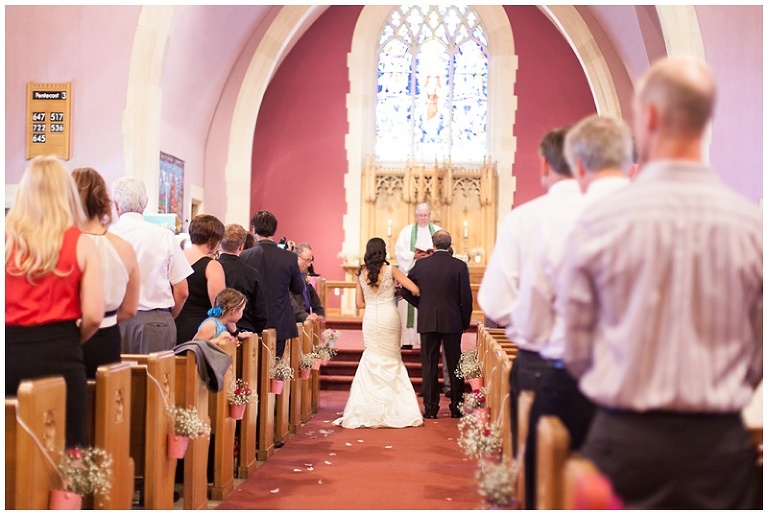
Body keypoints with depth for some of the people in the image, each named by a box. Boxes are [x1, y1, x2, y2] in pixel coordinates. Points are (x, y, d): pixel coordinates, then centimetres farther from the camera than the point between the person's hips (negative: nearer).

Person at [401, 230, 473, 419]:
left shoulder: (421, 264, -2)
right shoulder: (460, 266, -5)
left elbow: (406, 292, 3)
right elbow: (466, 297, -4)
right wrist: (465, 323, 7)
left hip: (427, 322, 0)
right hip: (452, 322, 0)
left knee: (429, 365, 6)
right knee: (454, 365, 9)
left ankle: (430, 408, 7)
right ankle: (456, 407, 14)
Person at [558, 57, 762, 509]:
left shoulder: (600, 220, -9)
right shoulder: (752, 223, -4)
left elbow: (575, 350, -2)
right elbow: (760, 356, 4)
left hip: (626, 439, -1)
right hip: (721, 443, 2)